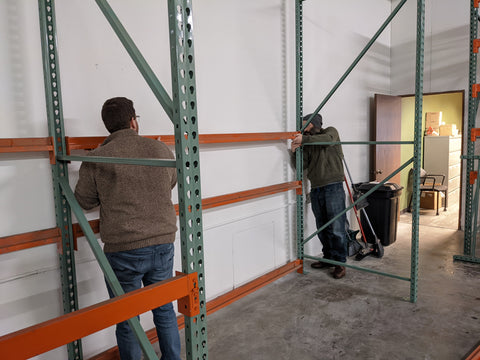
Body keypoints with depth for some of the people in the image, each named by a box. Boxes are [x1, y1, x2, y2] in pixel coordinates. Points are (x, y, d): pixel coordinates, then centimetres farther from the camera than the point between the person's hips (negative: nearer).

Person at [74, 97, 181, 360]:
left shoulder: (96, 159, -8)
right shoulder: (161, 149, -1)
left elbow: (84, 202, 3)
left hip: (123, 251, -3)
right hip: (163, 243, 3)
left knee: (127, 320, 14)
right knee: (165, 310, 21)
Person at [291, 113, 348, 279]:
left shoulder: (330, 131, 5)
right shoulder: (308, 144, 18)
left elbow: (327, 139, -20)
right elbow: (303, 165, 7)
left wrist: (305, 139, -27)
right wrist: (296, 152, -9)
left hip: (333, 187, -6)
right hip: (316, 190, 6)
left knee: (337, 228, -6)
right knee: (322, 229, 11)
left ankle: (339, 263, 4)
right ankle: (328, 258, 24)